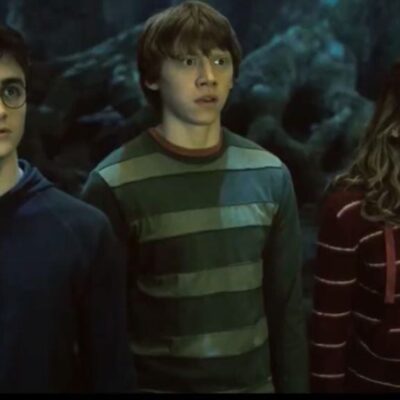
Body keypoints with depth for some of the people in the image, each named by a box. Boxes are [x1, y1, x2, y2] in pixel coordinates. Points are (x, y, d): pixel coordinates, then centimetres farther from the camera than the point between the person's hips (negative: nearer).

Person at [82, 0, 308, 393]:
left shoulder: (270, 176, -3)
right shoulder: (113, 186, -15)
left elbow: (286, 306, 3)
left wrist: (293, 385, 4)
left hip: (254, 382, 4)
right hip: (154, 384, -3)